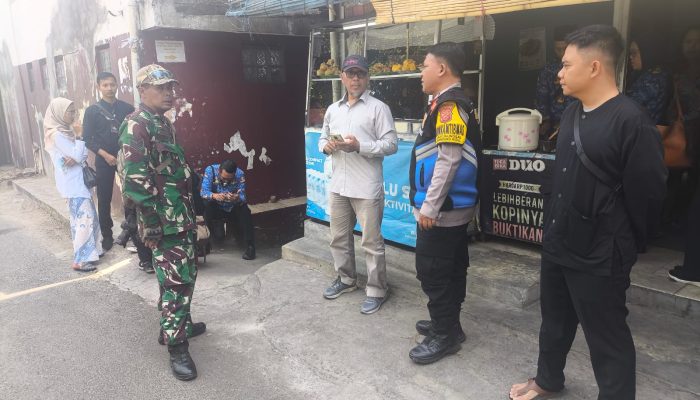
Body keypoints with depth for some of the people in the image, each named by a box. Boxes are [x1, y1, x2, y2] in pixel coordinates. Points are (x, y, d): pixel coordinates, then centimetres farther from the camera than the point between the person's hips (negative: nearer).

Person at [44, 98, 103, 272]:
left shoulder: (66, 131, 12)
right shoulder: (56, 134, -15)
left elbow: (83, 153, 8)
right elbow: (76, 154, -20)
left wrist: (76, 158, -14)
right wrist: (79, 142, -1)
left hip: (78, 181, 9)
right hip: (72, 183, -9)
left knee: (80, 217, 15)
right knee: (85, 218, -10)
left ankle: (89, 250, 25)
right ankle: (80, 260, -5)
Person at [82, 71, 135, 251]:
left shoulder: (127, 108, 5)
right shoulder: (92, 111, 2)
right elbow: (87, 139, -1)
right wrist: (105, 154, -11)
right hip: (104, 160, -1)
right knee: (104, 199, 4)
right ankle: (107, 235, 14)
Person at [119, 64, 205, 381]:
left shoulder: (163, 123, 14)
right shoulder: (136, 127, -15)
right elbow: (135, 182, -22)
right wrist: (154, 223, -21)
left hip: (181, 217, 10)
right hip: (163, 223, -9)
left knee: (186, 275, 19)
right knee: (176, 282, -5)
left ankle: (178, 324, 35)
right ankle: (176, 347, 6)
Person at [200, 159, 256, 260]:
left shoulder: (240, 174, -21)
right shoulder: (210, 170, -22)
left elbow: (243, 196, -25)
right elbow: (203, 192, -27)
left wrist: (237, 198, -49)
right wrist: (214, 195, -49)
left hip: (234, 208, 0)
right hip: (217, 208, 0)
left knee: (244, 210, -29)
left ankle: (250, 246, -21)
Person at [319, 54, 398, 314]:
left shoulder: (378, 108, -4)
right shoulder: (333, 109, 14)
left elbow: (391, 144, -10)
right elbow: (323, 138, 22)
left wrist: (360, 146, -21)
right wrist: (326, 146, -2)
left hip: (367, 188, -6)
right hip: (338, 185, 6)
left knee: (372, 241, 1)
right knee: (339, 237, 17)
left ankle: (377, 290, 15)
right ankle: (346, 279, 36)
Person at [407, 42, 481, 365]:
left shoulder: (449, 105, -18)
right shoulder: (453, 103, 14)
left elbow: (448, 160, -25)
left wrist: (429, 206, -22)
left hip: (442, 208, -10)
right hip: (454, 206, 10)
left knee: (432, 272, -1)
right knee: (451, 267, 18)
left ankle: (444, 335, 12)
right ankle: (447, 324, 31)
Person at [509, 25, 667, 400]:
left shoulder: (631, 122, -19)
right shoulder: (572, 113, 8)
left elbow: (646, 193, -16)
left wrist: (625, 246, -5)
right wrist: (555, 225, 14)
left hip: (599, 256, -8)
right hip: (558, 243, 9)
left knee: (607, 337, 7)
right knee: (555, 319, 24)